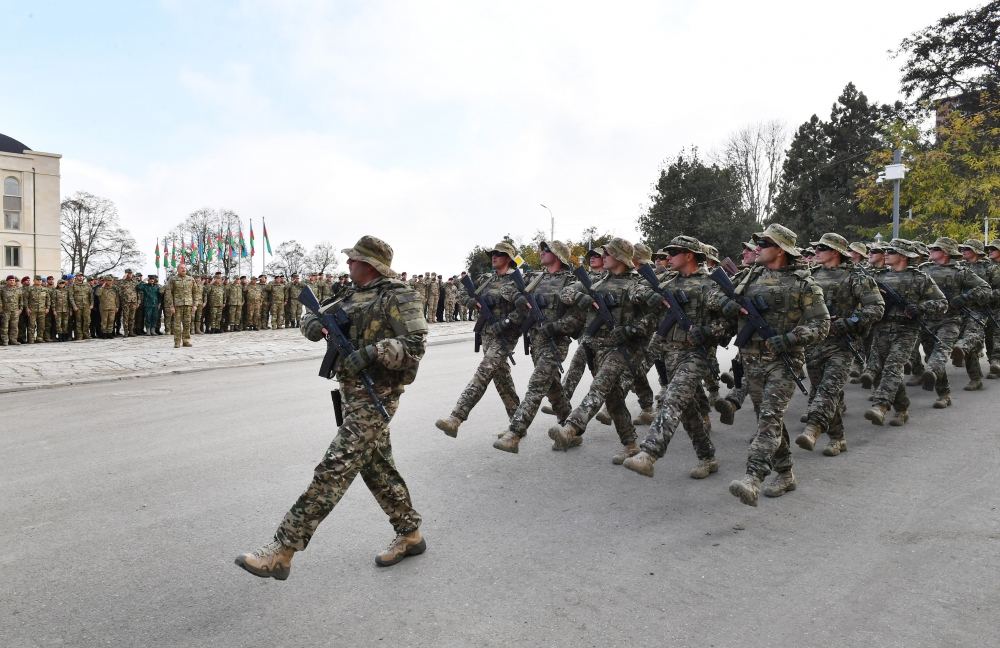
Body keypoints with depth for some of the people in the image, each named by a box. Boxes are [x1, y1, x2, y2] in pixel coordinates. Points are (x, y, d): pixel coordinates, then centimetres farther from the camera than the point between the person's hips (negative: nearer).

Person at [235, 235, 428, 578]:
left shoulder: (398, 296, -11)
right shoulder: (355, 297, 15)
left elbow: (416, 344, -19)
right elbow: (314, 316, 17)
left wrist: (373, 352, -29)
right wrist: (313, 322, -7)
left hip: (376, 396, -10)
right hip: (355, 395, 10)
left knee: (333, 470, -10)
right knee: (377, 468, 15)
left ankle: (282, 551, -7)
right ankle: (410, 535, 28)